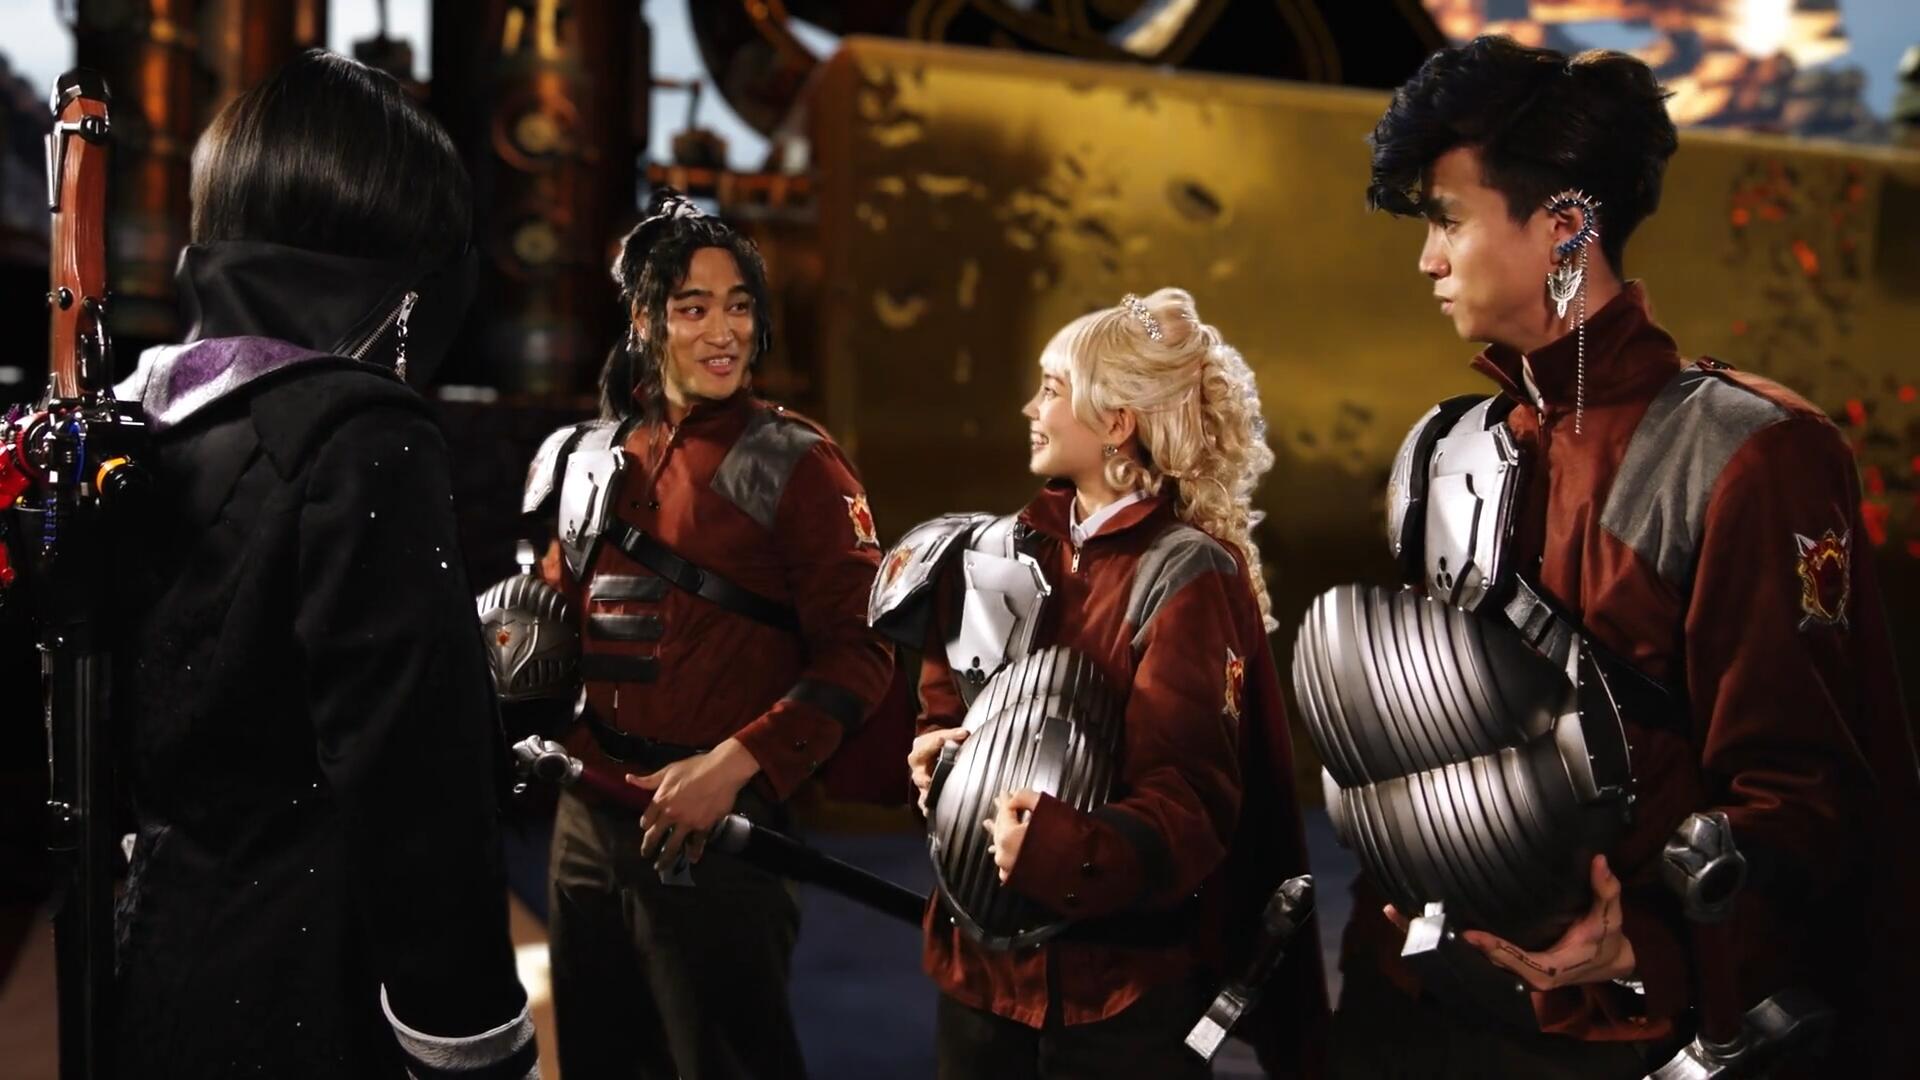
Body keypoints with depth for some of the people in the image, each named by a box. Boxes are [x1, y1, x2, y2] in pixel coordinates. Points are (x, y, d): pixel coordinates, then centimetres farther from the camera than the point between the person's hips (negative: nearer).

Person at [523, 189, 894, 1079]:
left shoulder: (794, 462, -8)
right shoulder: (588, 458, 8)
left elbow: (858, 652, -14)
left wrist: (735, 764, -21)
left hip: (717, 824, -6)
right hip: (588, 816, 6)